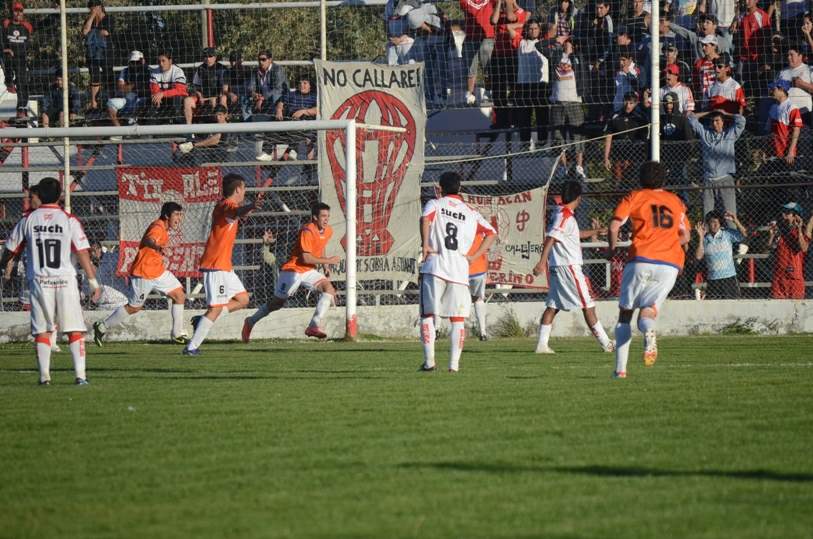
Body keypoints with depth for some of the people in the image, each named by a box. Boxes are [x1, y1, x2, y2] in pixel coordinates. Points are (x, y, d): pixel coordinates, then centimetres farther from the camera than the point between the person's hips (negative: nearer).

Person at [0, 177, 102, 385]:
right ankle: (80, 374, -5)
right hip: (65, 280, -1)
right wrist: (93, 281, -1)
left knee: (42, 329, 7)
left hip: (39, 280, 1)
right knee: (75, 329, 3)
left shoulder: (28, 220, 3)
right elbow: (82, 253, -5)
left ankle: (44, 375, 2)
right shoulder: (69, 220, -2)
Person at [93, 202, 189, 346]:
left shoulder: (164, 227, 8)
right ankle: (102, 327, 17)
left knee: (179, 295, 1)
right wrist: (157, 247, -68)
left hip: (158, 271, 10)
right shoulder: (158, 227, -23)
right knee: (134, 307, 2)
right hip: (144, 273, -10)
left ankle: (178, 333, 8)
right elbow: (148, 240, -47)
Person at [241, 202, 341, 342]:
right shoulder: (307, 231, -22)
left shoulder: (328, 231, 3)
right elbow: (306, 258, -27)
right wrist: (328, 261, -23)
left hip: (309, 271, 7)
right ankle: (251, 322, 28)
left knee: (328, 288, -18)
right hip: (293, 270, -7)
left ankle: (314, 326, -24)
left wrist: (326, 267, 12)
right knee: (277, 303, 4)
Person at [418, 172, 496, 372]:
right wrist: (474, 256, 9)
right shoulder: (471, 213, 16)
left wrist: (425, 244, -13)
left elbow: (426, 218, -15)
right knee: (458, 319, 8)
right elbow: (491, 233, 11)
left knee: (428, 314, 6)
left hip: (434, 267, -2)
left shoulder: (435, 204, 7)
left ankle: (429, 361, -2)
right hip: (460, 271, 2)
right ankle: (454, 363, 1)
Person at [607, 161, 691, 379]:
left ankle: (620, 368, -2)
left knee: (625, 312, 9)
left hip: (641, 261, -2)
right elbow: (685, 236, 24)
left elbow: (615, 224, -3)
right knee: (648, 310, 6)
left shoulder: (634, 197, 8)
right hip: (671, 265, 2)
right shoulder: (676, 201, 20)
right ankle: (649, 332, -35)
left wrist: (612, 249, 12)